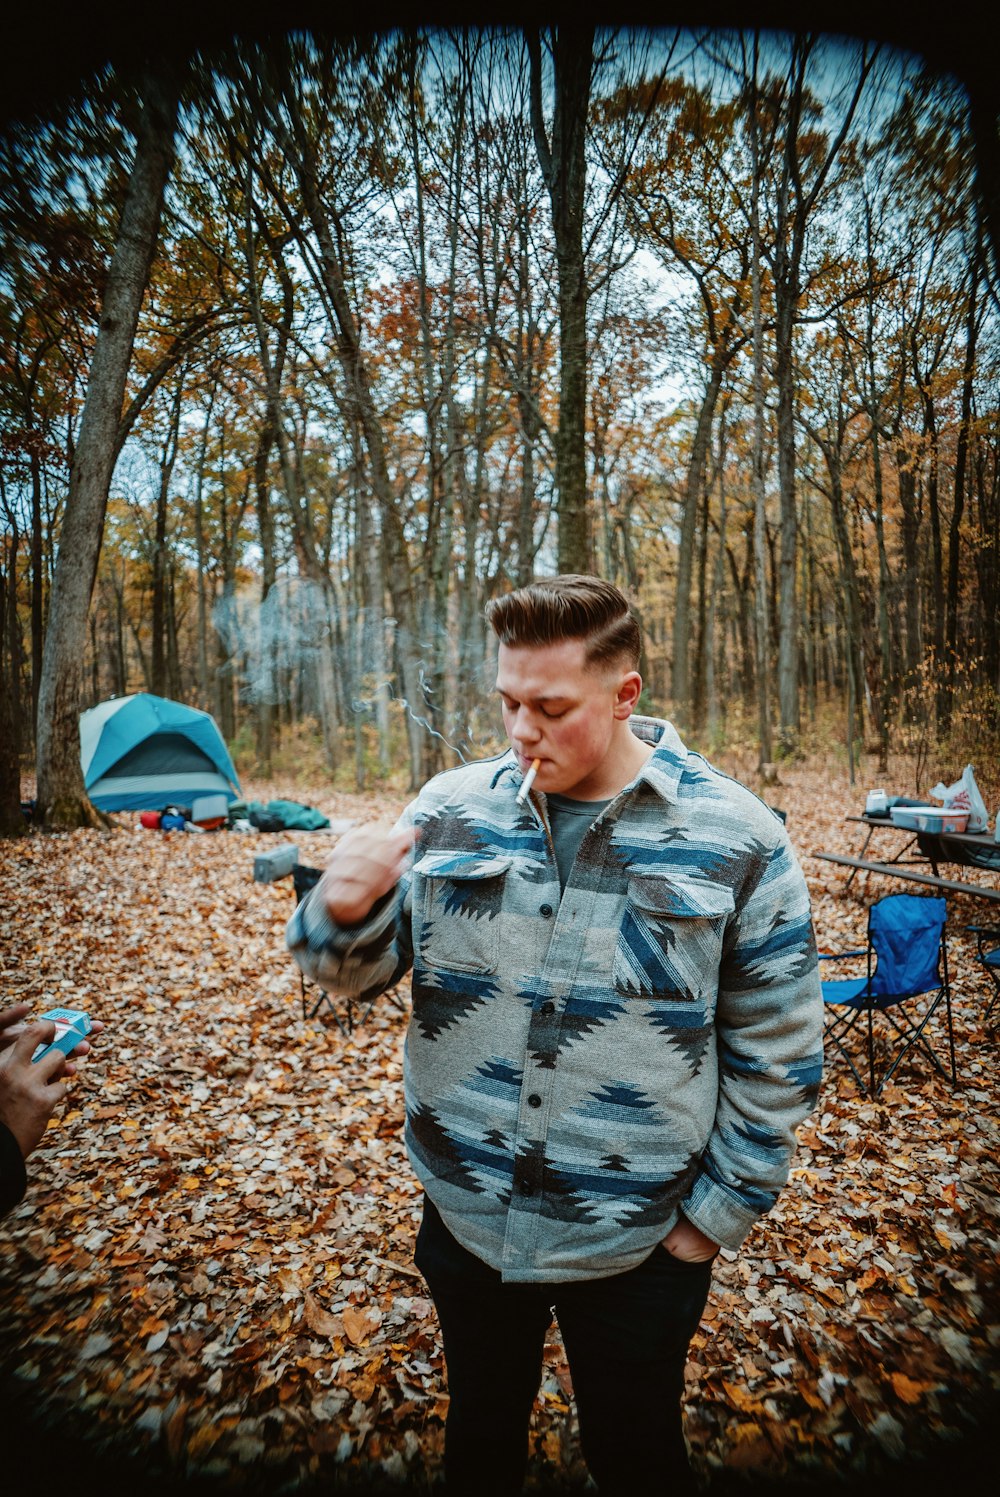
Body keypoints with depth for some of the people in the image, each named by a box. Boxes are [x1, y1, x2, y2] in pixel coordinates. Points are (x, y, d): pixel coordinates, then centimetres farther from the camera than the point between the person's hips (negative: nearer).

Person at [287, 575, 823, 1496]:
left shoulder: (738, 840, -14)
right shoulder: (453, 808, -9)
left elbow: (778, 1055, -7)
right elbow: (366, 967, -3)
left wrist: (716, 1216, -3)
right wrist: (344, 912, -25)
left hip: (637, 1247, -2)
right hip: (465, 1221, 3)